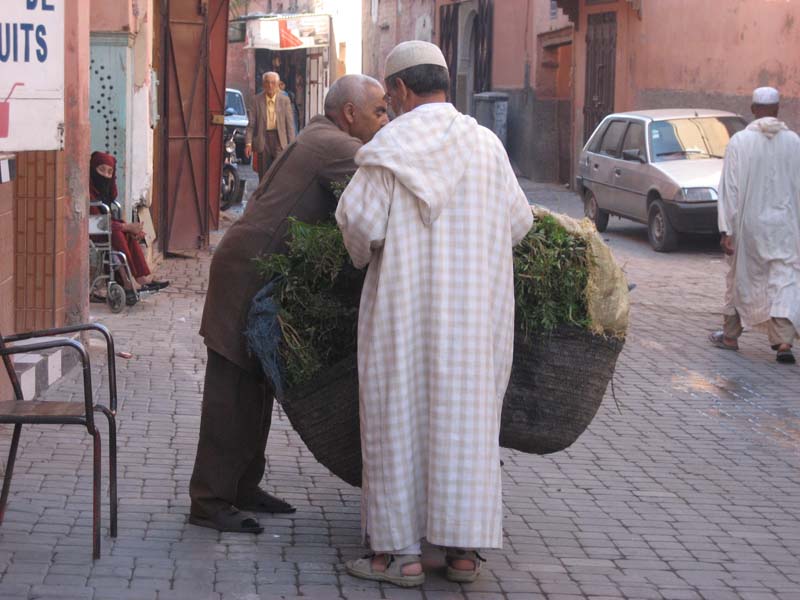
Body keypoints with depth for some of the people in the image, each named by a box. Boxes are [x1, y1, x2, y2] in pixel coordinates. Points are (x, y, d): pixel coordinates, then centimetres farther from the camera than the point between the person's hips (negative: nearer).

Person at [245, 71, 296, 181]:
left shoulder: (285, 100, 2)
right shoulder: (257, 100, 3)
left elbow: (290, 124, 2)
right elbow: (251, 124, 3)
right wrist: (248, 143, -7)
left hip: (279, 140, -1)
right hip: (263, 139, 1)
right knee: (264, 176, 6)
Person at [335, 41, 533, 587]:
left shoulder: (391, 145, -6)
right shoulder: (487, 144, 5)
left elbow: (360, 218, -13)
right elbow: (519, 221, 8)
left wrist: (362, 254, 8)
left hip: (404, 302, -3)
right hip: (474, 309, 3)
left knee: (400, 418, 3)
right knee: (466, 417, 8)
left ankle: (401, 551, 5)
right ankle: (464, 547, 9)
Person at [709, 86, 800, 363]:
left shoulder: (739, 142, -9)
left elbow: (729, 189, -10)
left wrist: (726, 230, -8)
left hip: (748, 224, 0)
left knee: (740, 278, 15)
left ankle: (730, 335, 28)